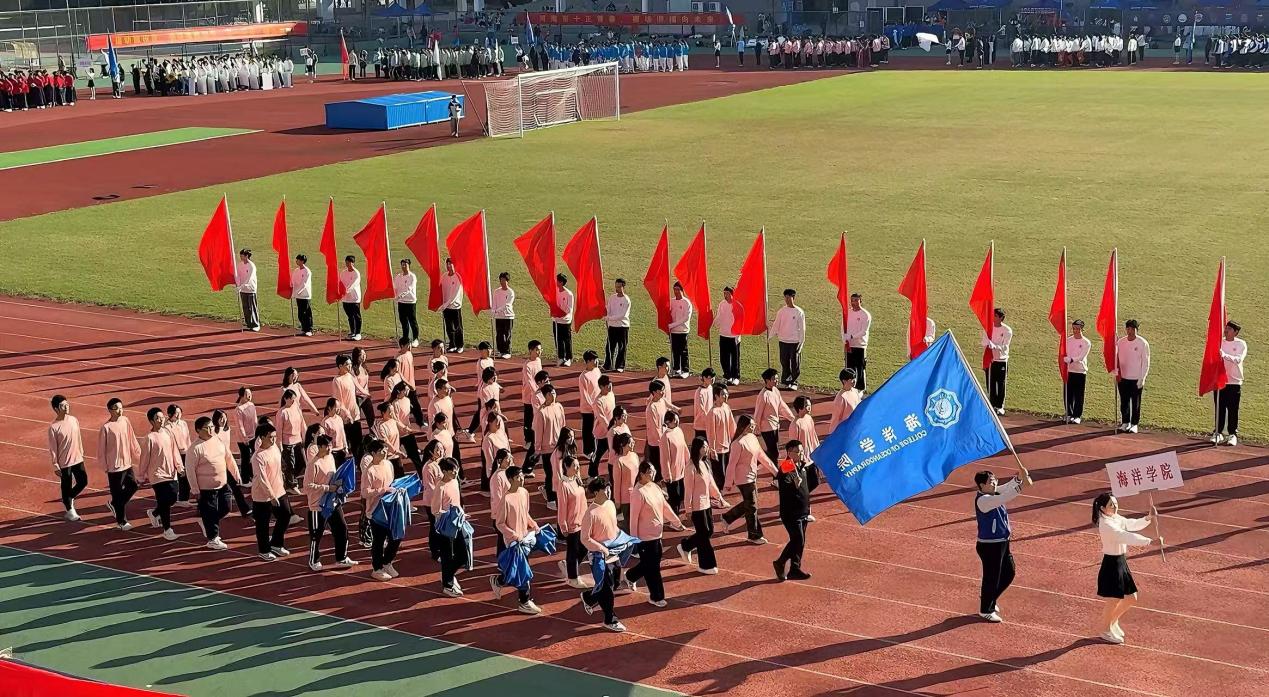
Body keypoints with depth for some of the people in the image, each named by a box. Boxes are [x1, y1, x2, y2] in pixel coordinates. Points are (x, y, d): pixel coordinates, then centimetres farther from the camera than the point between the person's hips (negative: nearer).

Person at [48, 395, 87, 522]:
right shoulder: (53, 427, -17)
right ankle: (69, 510, 27)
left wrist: (81, 454, 16)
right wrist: (55, 466, -11)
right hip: (64, 462, -5)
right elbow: (53, 448, -12)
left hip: (78, 459, 5)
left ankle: (69, 499, 37)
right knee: (67, 486, 9)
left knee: (83, 482, 10)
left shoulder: (74, 420, 0)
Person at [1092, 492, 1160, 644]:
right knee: (1114, 600, 5)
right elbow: (1127, 537, -34)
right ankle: (1105, 628, 28)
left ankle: (1113, 620, 38)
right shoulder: (1106, 524, -23)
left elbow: (1133, 524, 17)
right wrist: (1150, 541, -40)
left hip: (1121, 562, 9)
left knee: (1131, 598, 15)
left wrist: (1148, 518, -3)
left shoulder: (1116, 518, 5)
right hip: (1111, 564, -9)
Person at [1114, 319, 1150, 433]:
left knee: (1136, 402, 2)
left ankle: (1134, 424, 11)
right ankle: (1125, 423, 19)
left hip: (1136, 379, -3)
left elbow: (1146, 362, -6)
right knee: (1124, 402, 8)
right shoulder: (1120, 342, 3)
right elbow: (1116, 358, 9)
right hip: (1123, 378, 3)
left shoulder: (1142, 343, -7)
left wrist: (1142, 378, -9)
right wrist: (1116, 374, 0)